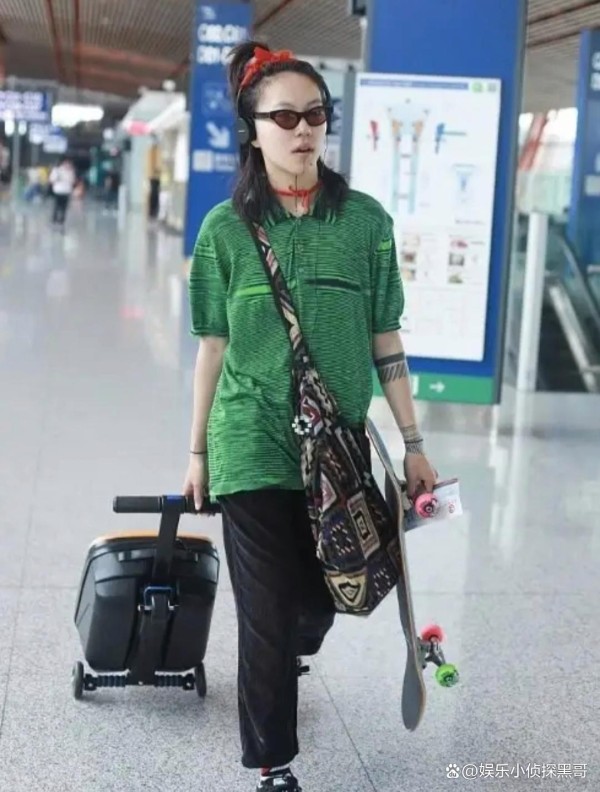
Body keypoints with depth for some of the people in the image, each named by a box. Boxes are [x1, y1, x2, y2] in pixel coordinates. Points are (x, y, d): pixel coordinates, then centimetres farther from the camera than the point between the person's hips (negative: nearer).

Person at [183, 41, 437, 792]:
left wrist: (414, 445, 1)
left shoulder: (364, 220, -2)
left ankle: (278, 663, 51)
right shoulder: (226, 229, -4)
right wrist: (197, 452, 5)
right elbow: (213, 347, 2)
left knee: (320, 599, 15)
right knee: (267, 609, 2)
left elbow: (385, 341, 2)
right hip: (252, 446, -2)